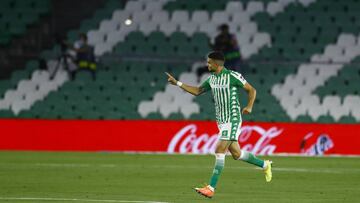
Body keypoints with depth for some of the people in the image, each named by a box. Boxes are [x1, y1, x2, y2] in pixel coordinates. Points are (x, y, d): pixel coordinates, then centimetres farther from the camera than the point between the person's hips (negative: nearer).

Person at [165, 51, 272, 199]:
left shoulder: (233, 76, -12)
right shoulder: (212, 79, 10)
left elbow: (251, 90, -5)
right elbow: (197, 91, 22)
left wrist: (249, 106, -19)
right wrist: (177, 83, 16)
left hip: (232, 120, -8)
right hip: (221, 120, 8)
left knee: (219, 150, -14)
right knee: (236, 154, 10)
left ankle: (211, 188, -15)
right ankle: (265, 165, 30)